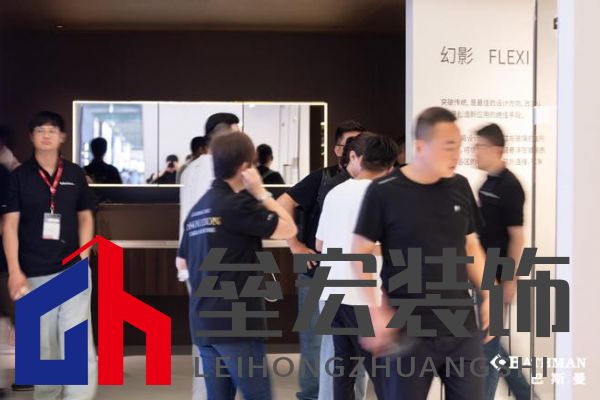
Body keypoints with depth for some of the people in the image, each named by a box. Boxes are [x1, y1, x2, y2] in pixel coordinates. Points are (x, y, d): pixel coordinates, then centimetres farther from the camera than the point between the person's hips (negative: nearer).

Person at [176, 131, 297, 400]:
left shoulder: (198, 209, 11)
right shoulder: (237, 204, -12)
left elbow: (182, 262, 21)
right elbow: (288, 229, -7)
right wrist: (260, 191, -4)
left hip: (203, 323, 8)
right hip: (235, 322, -8)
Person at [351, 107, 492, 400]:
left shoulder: (460, 187, 4)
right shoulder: (384, 191, -10)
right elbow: (360, 253, -5)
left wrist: (487, 295, 10)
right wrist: (376, 310, -13)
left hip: (462, 326, 4)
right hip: (408, 330, -4)